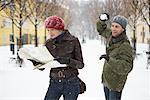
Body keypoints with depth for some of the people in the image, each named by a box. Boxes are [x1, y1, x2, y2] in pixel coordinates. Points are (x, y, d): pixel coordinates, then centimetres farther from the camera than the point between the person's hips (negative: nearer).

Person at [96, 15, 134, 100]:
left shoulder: (125, 46, -26)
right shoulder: (111, 36, -3)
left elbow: (126, 67, -34)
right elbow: (102, 30, 20)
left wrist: (110, 60, -43)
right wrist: (102, 20, 3)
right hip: (106, 80, 8)